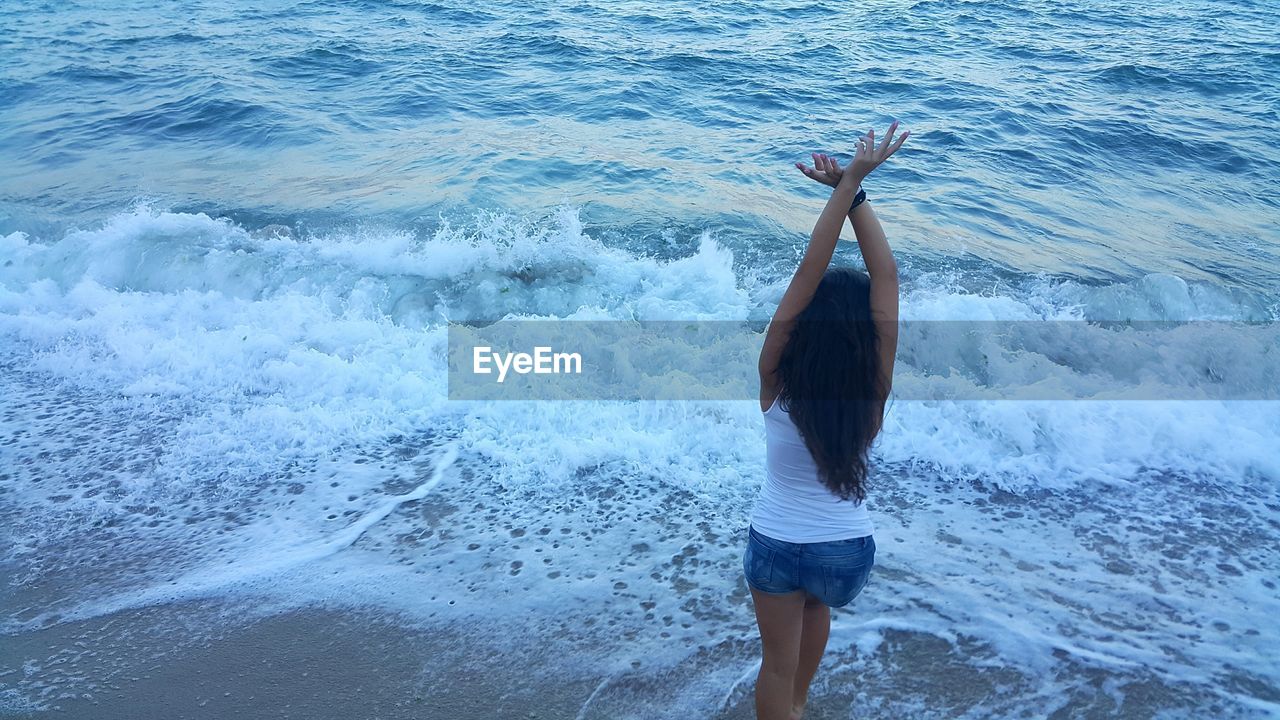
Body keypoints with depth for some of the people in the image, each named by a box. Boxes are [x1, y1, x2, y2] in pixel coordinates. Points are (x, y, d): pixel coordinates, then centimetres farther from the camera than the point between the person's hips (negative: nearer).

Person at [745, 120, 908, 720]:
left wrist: (847, 184, -28)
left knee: (778, 661, 18)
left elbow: (807, 272, -26)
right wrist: (854, 190, -22)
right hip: (849, 549, 3)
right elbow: (886, 275, -20)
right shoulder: (873, 389, -19)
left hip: (777, 542, -2)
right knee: (818, 606, 35)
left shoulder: (777, 379, -21)